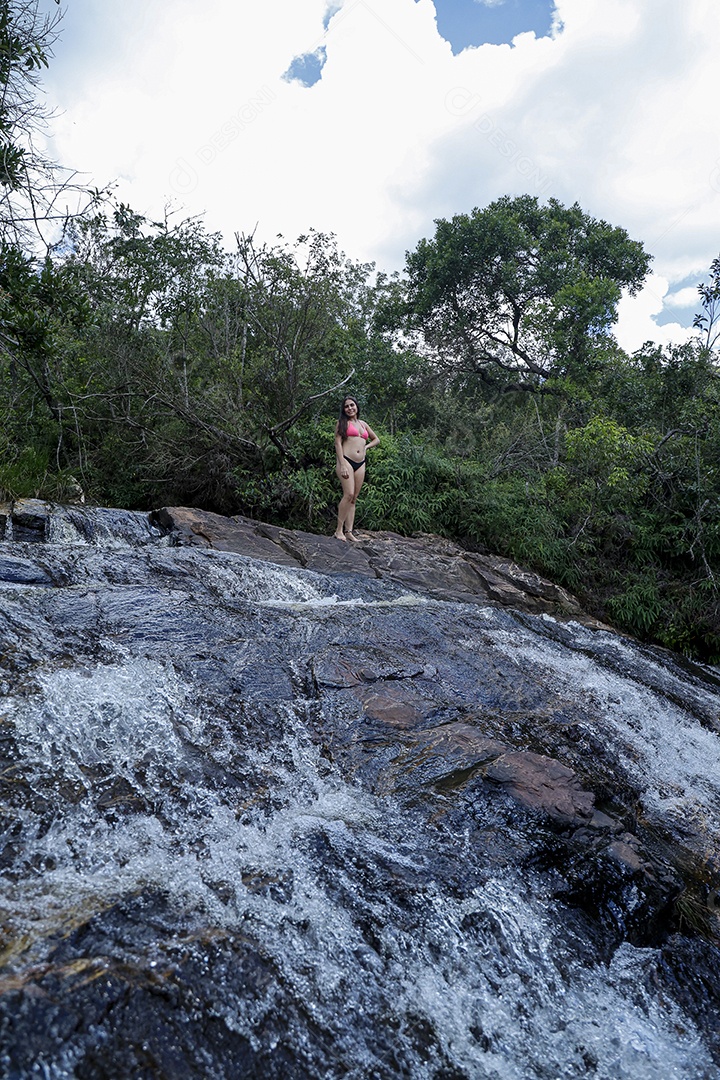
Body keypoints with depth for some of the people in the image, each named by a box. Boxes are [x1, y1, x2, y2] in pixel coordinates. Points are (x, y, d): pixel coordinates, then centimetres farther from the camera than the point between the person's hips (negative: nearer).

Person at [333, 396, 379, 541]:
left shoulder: (363, 424, 20)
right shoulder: (342, 423, 5)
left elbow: (376, 439, 32)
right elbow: (338, 443, -4)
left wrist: (366, 447, 11)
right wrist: (342, 465, -15)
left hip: (360, 464, 6)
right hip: (346, 460, -6)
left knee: (354, 498, 2)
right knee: (349, 494, -20)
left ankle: (349, 532, 1)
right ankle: (339, 530, -15)